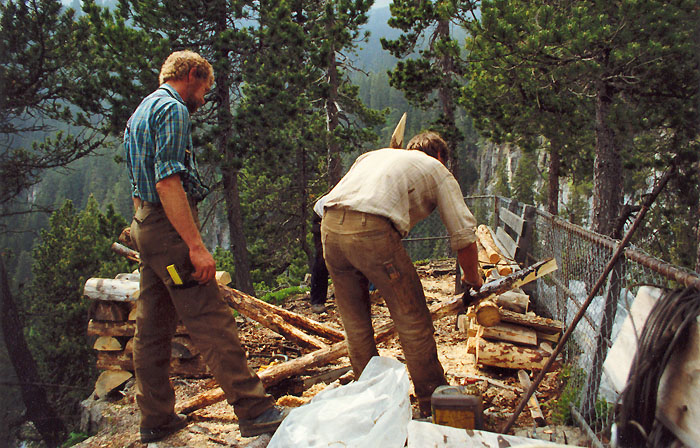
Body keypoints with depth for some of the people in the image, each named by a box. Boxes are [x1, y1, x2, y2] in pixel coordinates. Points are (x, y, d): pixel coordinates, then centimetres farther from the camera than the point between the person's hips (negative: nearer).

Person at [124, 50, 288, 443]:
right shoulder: (172, 109, -10)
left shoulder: (141, 112, 22)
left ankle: (157, 419, 21)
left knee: (153, 329, 12)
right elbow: (168, 181, -22)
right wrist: (196, 245, -24)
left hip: (145, 226, 10)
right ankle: (255, 410, -5)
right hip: (169, 227, -10)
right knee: (212, 322, -9)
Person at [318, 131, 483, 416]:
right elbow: (464, 236, 12)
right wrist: (473, 279, 30)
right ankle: (433, 405, 22)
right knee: (414, 323, 10)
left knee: (356, 325, 20)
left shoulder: (374, 154, 35)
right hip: (372, 231, -6)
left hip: (330, 227, 6)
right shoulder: (437, 170, 21)